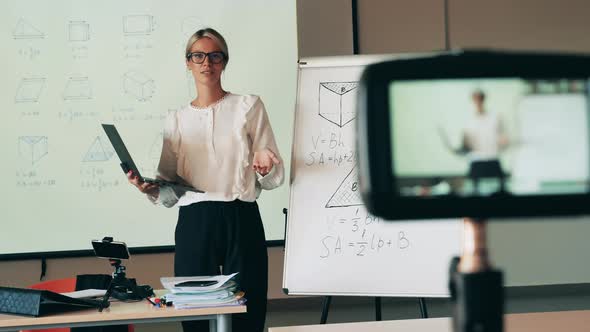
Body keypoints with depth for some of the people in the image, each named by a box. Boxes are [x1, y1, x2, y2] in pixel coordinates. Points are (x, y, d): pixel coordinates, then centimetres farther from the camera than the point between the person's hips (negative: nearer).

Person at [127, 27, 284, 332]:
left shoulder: (248, 106, 6)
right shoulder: (176, 121, 13)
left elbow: (273, 180, 3)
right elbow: (171, 192, 12)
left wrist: (264, 167, -18)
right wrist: (151, 190, -8)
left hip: (241, 221, -2)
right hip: (194, 223, 2)